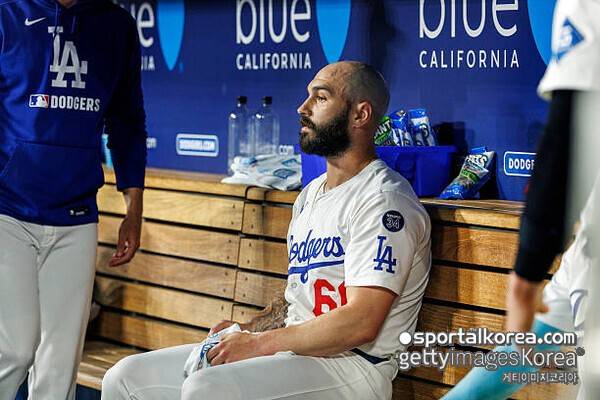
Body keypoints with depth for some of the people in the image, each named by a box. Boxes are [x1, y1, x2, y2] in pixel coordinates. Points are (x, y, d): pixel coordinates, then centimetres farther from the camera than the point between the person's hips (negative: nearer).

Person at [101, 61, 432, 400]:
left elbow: (360, 324, -21)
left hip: (350, 365, -9)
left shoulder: (384, 202, -11)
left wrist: (259, 343, -16)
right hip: (290, 353, 9)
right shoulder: (310, 195, 20)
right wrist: (248, 331, 5)